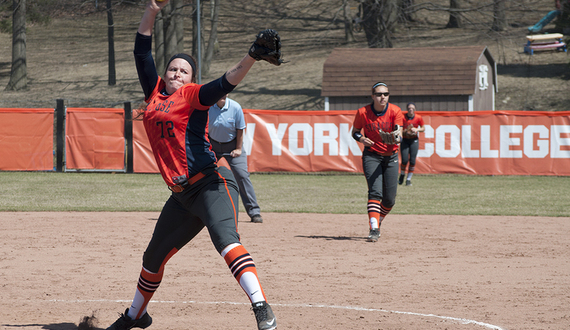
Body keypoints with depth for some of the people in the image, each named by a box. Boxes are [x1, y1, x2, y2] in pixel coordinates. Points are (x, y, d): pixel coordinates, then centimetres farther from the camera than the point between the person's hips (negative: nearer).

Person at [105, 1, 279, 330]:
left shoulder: (192, 95, -3)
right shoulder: (155, 91, 15)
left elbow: (225, 83, -20)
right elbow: (142, 52, 17)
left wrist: (252, 57, -37)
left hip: (212, 183, -7)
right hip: (182, 194, 7)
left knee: (225, 238, -31)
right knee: (154, 257, 18)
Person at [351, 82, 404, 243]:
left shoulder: (395, 111, -9)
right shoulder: (363, 112, -9)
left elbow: (399, 133, -18)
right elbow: (355, 131, 5)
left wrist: (396, 137, -41)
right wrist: (361, 138, -17)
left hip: (391, 157, 2)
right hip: (371, 156, -2)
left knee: (389, 199, 2)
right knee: (375, 192, -21)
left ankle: (377, 222, 31)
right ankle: (374, 229, -27)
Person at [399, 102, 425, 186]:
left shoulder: (418, 118, -6)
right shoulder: (403, 118, -10)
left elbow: (423, 128, 7)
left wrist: (417, 130, -13)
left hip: (414, 140, 1)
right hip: (404, 140, -1)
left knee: (412, 160, -5)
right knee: (404, 160, -9)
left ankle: (409, 179, 8)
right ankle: (402, 175, 19)